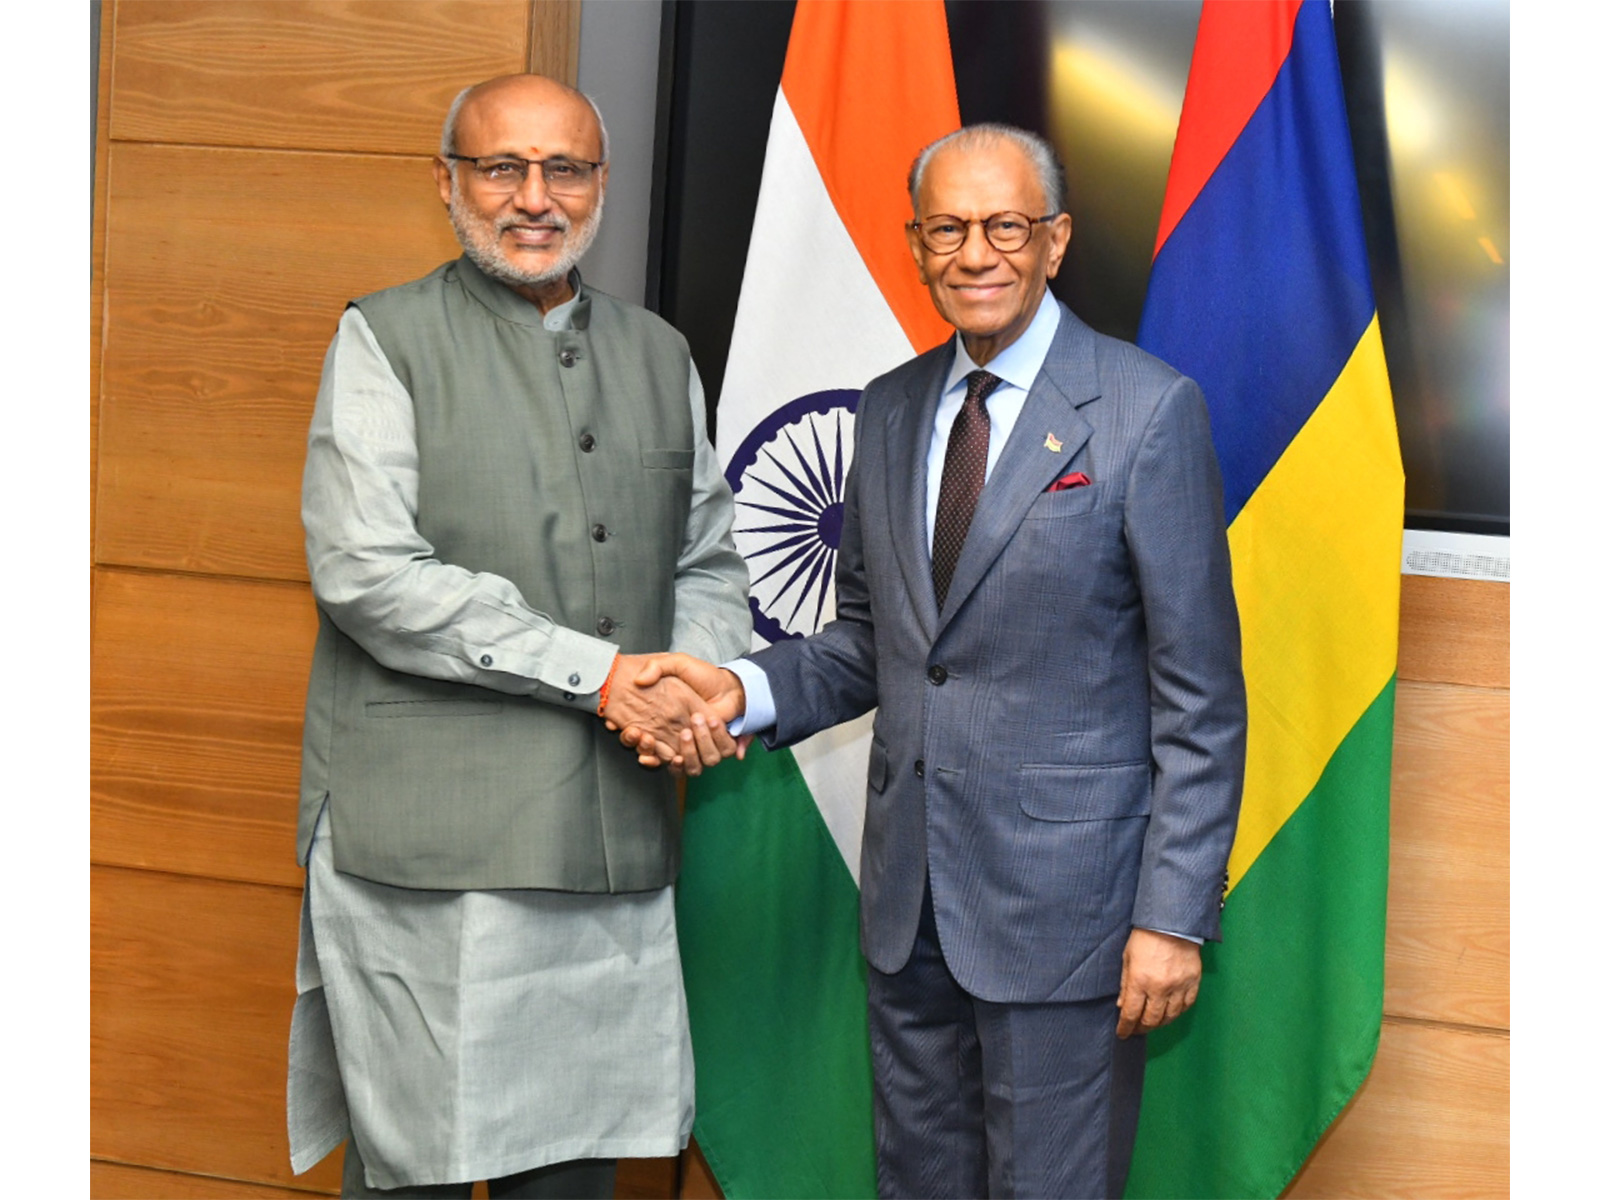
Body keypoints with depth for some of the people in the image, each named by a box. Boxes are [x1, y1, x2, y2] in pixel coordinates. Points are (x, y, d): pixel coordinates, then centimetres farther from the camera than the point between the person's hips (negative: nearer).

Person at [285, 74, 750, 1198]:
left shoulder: (659, 355, 15)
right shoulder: (385, 339, -1)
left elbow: (708, 563, 20)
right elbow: (366, 571, -12)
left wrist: (698, 683, -3)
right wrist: (602, 671, -15)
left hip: (613, 840, 5)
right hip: (427, 842, -4)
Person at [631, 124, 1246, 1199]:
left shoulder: (1149, 410, -9)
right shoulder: (889, 412, 9)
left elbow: (1200, 695, -10)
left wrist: (1174, 916, -13)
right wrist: (744, 690, -4)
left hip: (1062, 903, -6)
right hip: (909, 903, 6)